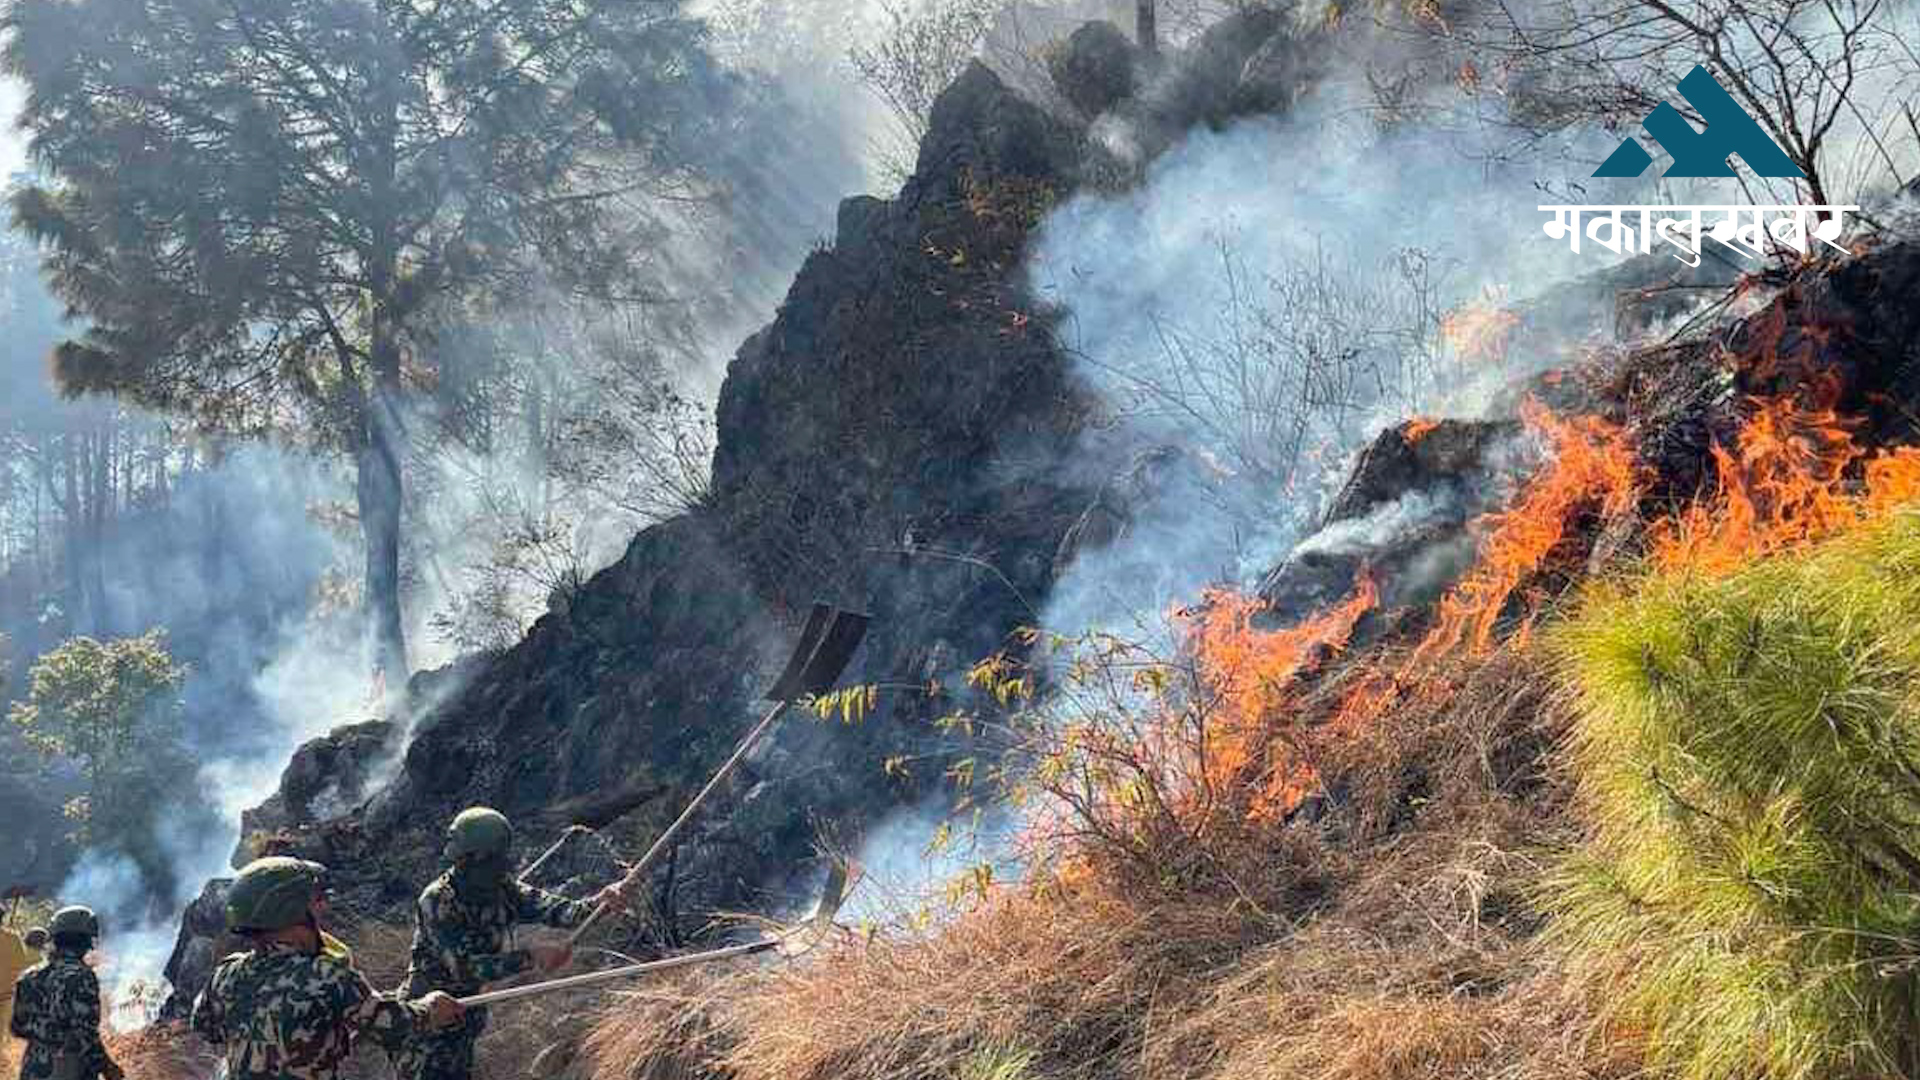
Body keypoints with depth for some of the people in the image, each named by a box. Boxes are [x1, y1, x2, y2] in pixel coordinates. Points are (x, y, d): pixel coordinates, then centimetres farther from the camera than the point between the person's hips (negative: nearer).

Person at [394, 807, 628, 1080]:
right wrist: (530, 958, -36)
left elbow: (550, 908, -16)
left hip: (464, 1023, 7)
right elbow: (464, 967, -32)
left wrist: (597, 904, -35)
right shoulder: (437, 901, -25)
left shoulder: (502, 889, -5)